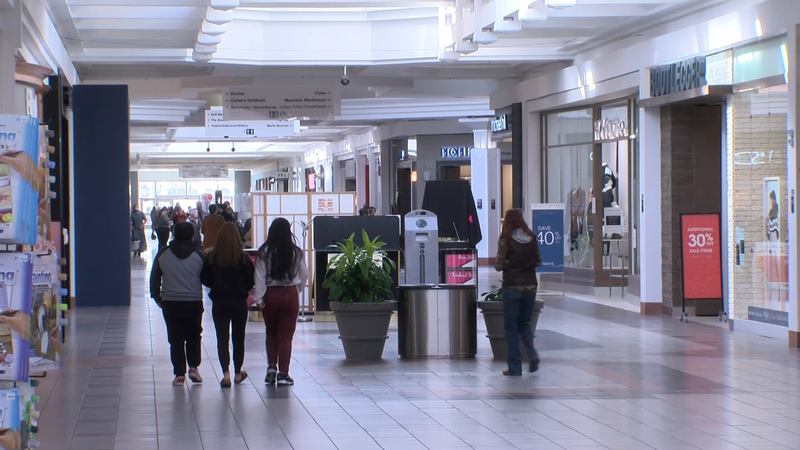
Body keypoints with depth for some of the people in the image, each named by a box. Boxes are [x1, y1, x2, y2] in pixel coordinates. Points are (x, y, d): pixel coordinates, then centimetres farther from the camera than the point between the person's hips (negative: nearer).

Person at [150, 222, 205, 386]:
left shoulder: (163, 254, 2)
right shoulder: (197, 256, -2)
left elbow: (154, 279, 7)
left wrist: (158, 298, 17)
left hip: (170, 303, 0)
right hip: (194, 302, 0)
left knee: (175, 339, 5)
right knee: (193, 336, 18)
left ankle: (179, 374, 2)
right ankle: (193, 367, 7)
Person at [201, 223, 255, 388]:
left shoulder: (211, 257, -8)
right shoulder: (243, 257, -11)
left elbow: (205, 280, -1)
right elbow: (251, 281, -6)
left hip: (219, 302, 0)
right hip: (239, 302, 0)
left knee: (222, 337, 2)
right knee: (238, 337, 14)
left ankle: (226, 373, -13)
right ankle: (238, 373, 24)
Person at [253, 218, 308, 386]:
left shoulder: (264, 253, -6)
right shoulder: (296, 253, -4)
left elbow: (259, 277, -7)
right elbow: (304, 275, 5)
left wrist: (258, 298, -4)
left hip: (270, 295, 1)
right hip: (290, 294, 0)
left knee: (271, 333, 20)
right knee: (286, 335, 3)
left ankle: (272, 367, 11)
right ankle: (283, 373, 2)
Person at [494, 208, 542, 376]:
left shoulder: (506, 240, -11)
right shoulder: (532, 238, 2)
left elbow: (499, 266, -10)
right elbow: (538, 262, 10)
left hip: (512, 286, -4)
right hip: (530, 285, 4)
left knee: (511, 326, 5)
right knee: (524, 323, 20)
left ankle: (515, 367, 4)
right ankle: (532, 355, -2)